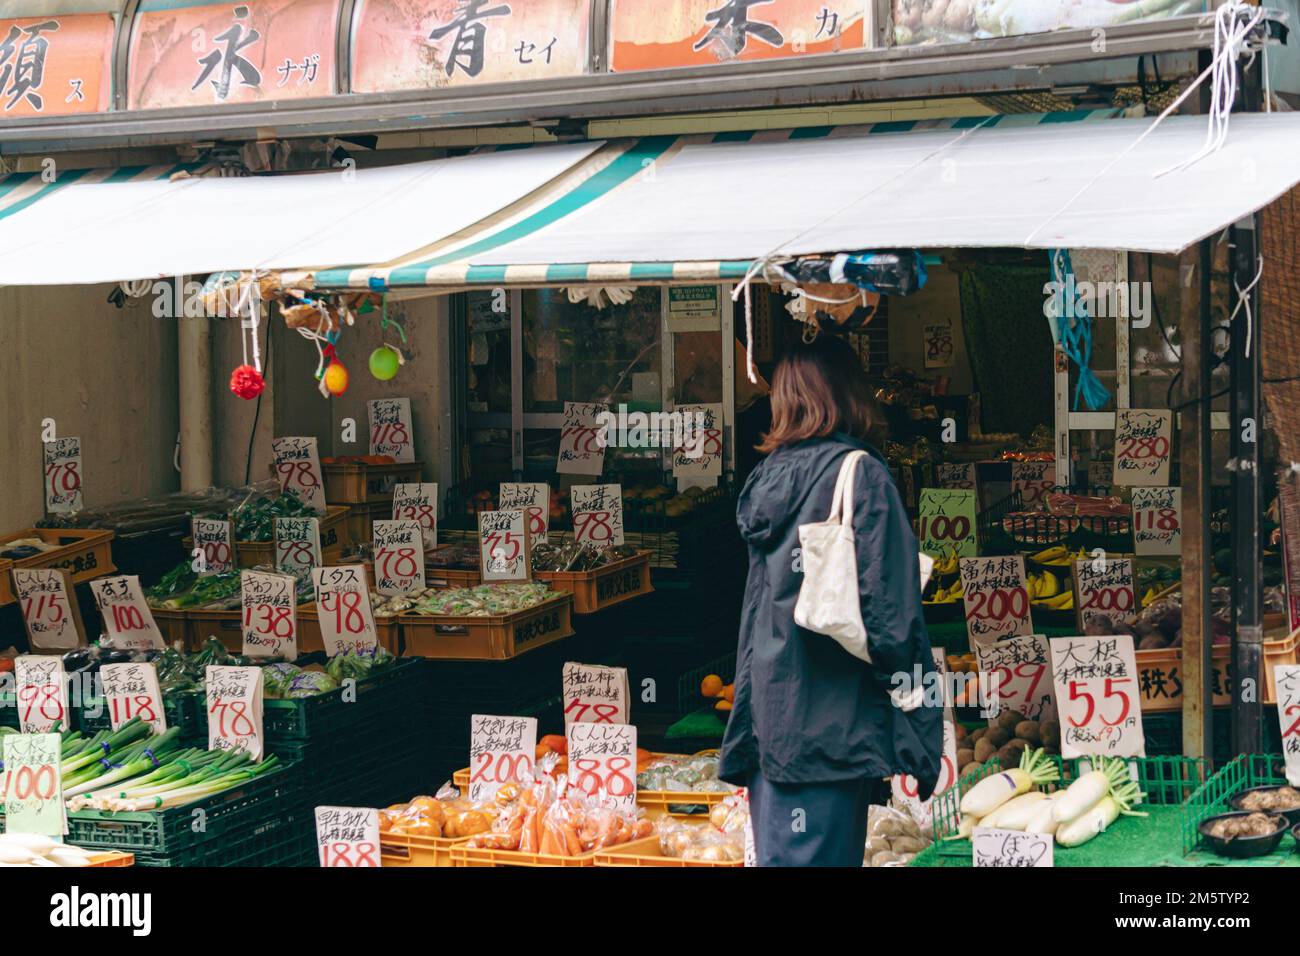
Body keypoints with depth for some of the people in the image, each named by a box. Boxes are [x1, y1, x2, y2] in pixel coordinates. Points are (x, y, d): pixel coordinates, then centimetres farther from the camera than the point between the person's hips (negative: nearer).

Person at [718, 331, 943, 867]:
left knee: (777, 855, 10)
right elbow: (890, 611, -13)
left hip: (768, 716, 7)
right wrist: (920, 735, -8)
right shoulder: (860, 474, -7)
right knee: (816, 858, -8)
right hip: (829, 719, -7)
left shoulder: (771, 477, 14)